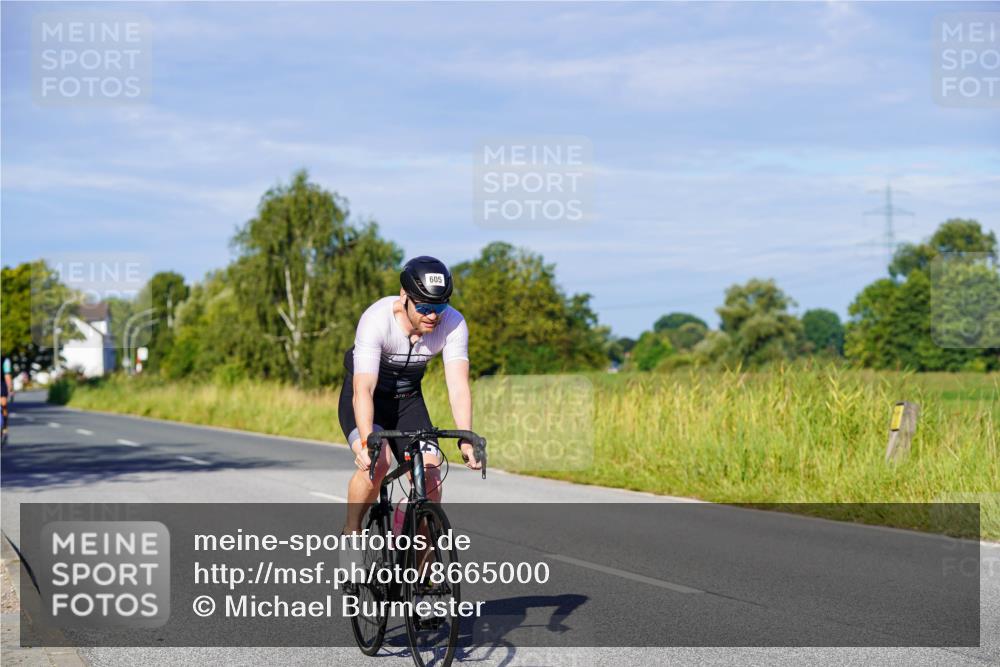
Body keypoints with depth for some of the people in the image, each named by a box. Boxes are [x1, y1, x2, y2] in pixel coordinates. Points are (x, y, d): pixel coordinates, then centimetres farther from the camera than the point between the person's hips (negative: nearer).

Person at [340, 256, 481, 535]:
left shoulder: (453, 324, -24)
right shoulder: (377, 320, -33)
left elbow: (458, 385, -30)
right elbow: (364, 389, -41)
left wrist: (466, 440, -46)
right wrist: (367, 443, -55)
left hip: (408, 400, 4)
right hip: (366, 397, -3)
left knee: (430, 480, -12)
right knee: (377, 462, -30)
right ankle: (351, 532, -6)